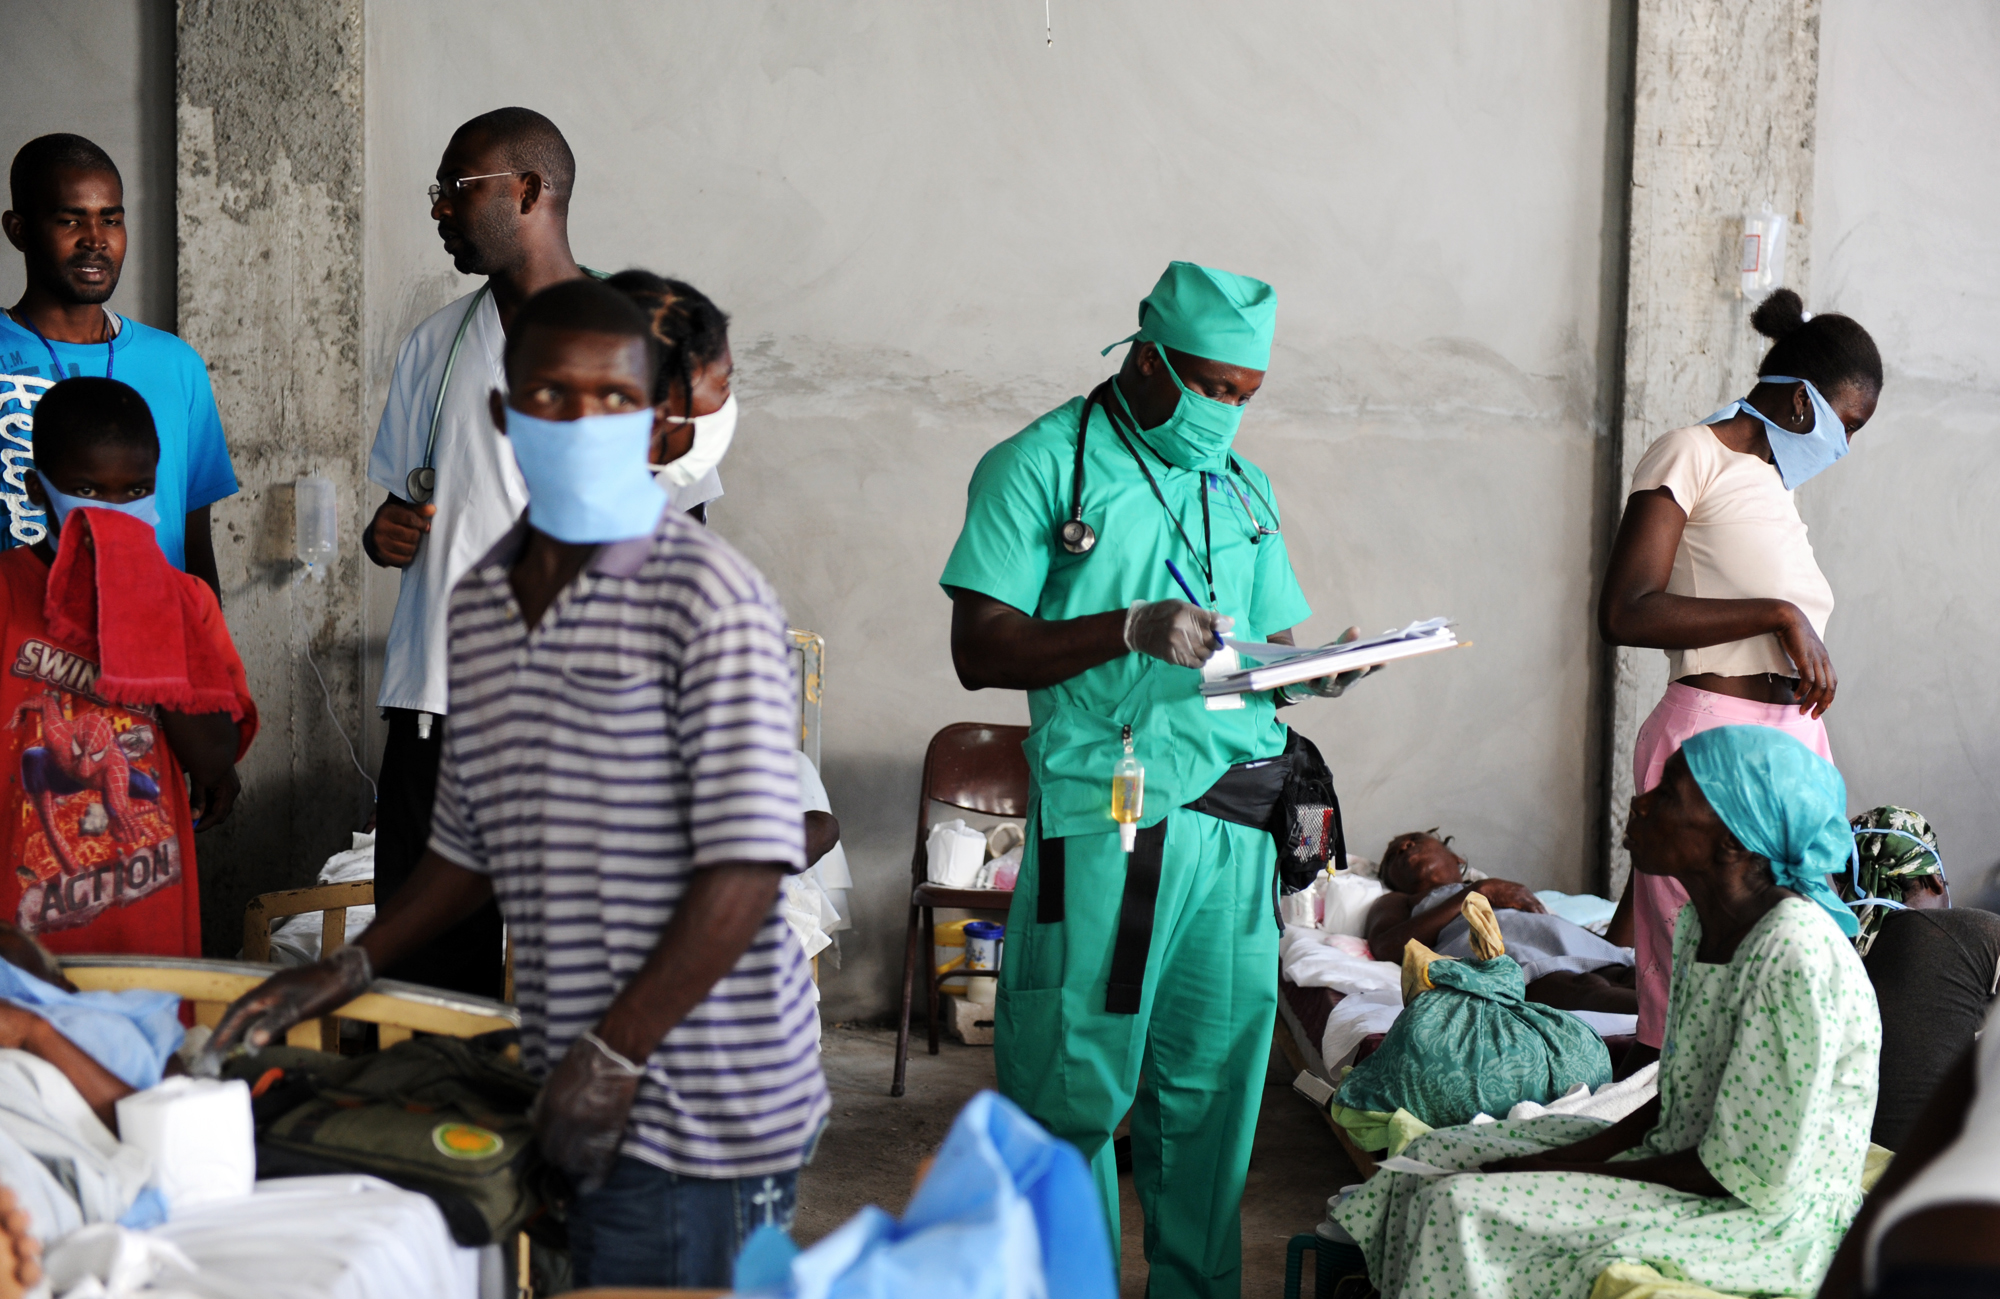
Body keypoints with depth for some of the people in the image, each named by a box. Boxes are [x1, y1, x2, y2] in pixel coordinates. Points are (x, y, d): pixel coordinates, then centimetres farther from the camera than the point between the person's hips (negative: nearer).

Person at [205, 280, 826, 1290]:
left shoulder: (709, 597, -12)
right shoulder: (479, 605, 10)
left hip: (694, 1104, -6)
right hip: (573, 1092, 6)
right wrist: (348, 970, 11)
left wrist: (615, 1054, -18)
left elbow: (747, 863, -17)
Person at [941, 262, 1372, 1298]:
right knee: (1076, 1079, -1)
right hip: (1102, 814, -5)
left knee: (1216, 1077, 6)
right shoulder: (1040, 466, 0)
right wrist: (1131, 630, -19)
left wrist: (1317, 668, -1)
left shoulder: (1241, 488, 20)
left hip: (1232, 816, 5)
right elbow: (981, 649, -7)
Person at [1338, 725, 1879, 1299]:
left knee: (1464, 1209, -18)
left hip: (1768, 1223, -9)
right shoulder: (1699, 923, 5)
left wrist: (1569, 1171, -17)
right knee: (1438, 1156, 7)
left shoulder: (1793, 955, -25)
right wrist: (1569, 1157, -3)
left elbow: (1751, 1173, -24)